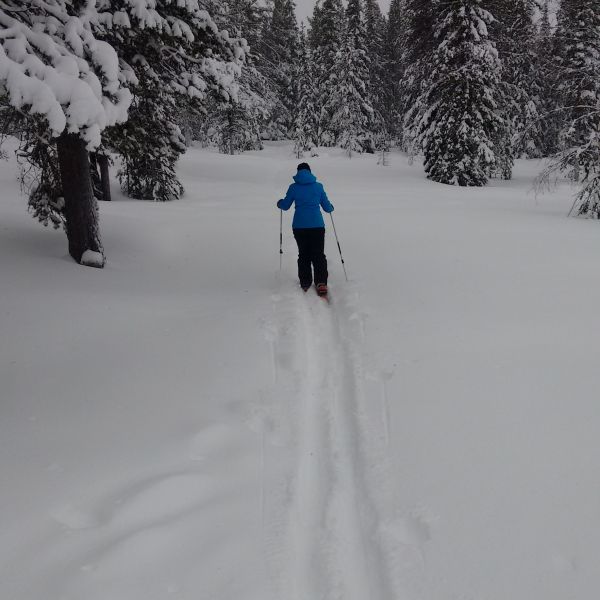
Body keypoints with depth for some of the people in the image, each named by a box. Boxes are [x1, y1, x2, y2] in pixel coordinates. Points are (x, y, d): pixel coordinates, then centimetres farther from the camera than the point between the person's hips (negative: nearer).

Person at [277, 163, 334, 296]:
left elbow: (285, 205, 11)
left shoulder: (293, 187, 1)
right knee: (319, 255, 4)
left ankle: (305, 283, 15)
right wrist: (331, 208, 32)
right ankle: (321, 283, -11)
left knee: (304, 255, 14)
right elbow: (327, 207, 8)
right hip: (317, 226, 0)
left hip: (299, 226, 0)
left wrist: (279, 203, 34)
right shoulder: (318, 186, 2)